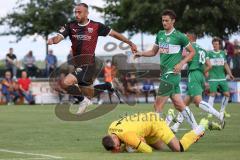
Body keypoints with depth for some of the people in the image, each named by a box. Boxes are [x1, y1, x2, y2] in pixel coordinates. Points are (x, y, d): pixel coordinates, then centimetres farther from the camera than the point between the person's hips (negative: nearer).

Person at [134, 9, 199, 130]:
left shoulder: (179, 36, -8)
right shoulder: (160, 34, 12)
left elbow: (192, 52, 0)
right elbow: (154, 52, 22)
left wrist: (181, 63, -11)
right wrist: (141, 54, 4)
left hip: (172, 74, -7)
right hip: (165, 73, 7)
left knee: (158, 105, -6)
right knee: (179, 105, 8)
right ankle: (195, 128, 13)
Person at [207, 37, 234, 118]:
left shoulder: (223, 53, 12)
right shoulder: (210, 53, -1)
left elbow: (225, 65, 16)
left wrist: (230, 74, 7)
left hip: (222, 78, 5)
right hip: (213, 78, -5)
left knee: (227, 94, 1)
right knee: (212, 94, -13)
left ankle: (222, 111, 17)